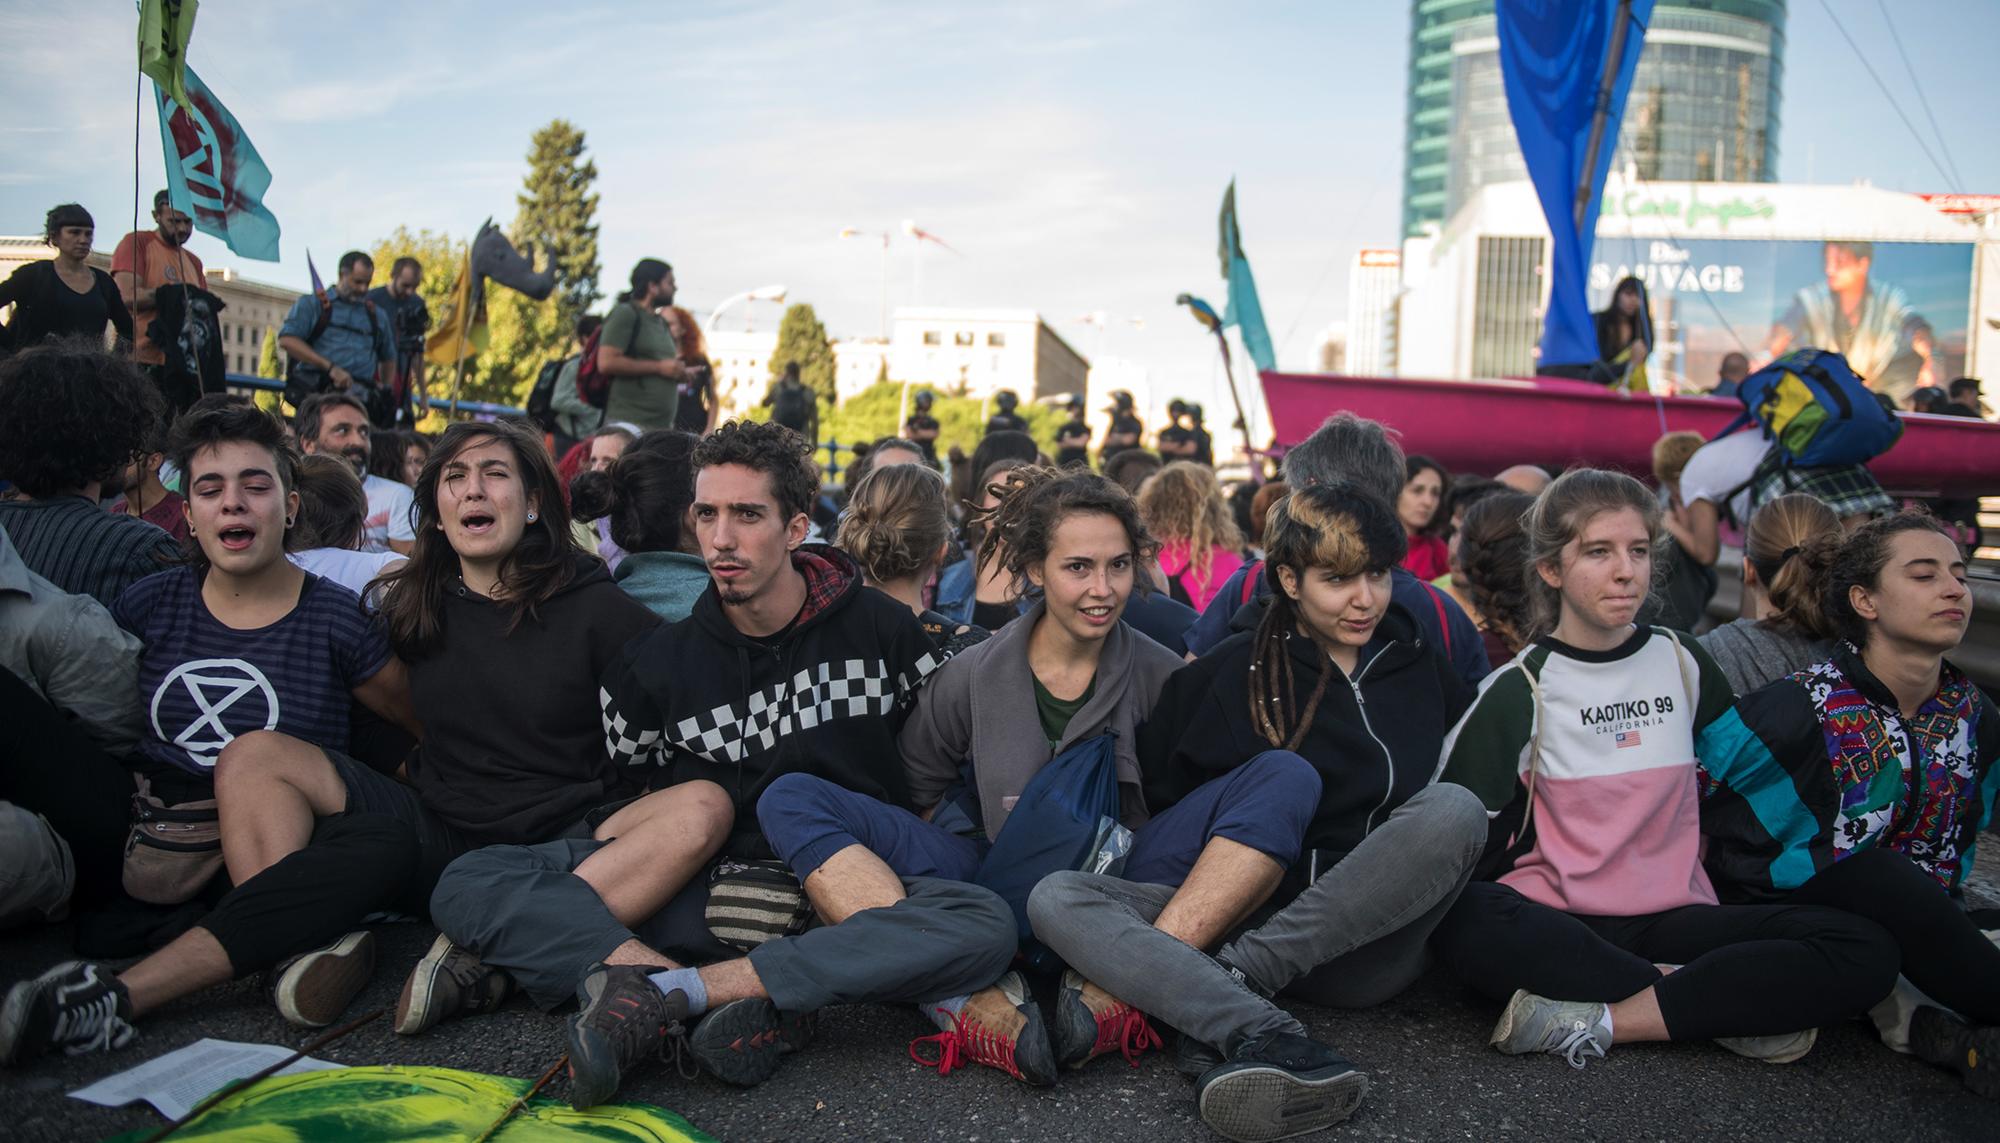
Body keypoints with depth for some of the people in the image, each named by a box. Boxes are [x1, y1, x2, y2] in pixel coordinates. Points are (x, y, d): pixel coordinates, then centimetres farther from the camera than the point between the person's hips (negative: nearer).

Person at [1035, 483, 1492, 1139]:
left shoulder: (1422, 668, 13)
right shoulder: (1234, 672, 7)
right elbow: (1161, 796, 8)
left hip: (1364, 940, 1)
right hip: (1240, 917, 0)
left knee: (1453, 808, -28)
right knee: (1055, 897, -22)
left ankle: (1224, 981, -28)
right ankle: (1260, 1033, -44)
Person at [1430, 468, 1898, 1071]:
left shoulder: (1683, 663, 10)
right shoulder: (1520, 691, -1)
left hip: (1672, 921, 3)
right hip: (1557, 924, -3)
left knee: (1867, 952, -21)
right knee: (1459, 917, -38)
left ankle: (1595, 1022, -25)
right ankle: (1728, 1004, -22)